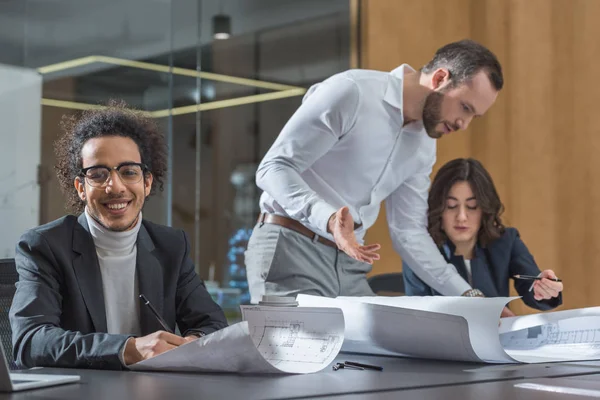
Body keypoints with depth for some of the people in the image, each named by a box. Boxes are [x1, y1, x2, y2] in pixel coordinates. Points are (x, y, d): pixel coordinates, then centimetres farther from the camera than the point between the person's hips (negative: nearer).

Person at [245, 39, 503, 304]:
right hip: (290, 248, -7)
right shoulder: (350, 92, -16)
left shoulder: (424, 145, 8)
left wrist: (466, 295, 3)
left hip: (349, 262, 7)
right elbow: (274, 167, -18)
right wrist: (329, 219, -34)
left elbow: (408, 230, 11)